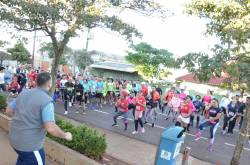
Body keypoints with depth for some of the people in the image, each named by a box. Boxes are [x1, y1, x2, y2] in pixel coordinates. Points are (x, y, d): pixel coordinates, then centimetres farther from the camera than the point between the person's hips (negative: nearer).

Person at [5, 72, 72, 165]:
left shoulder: (24, 93, 1)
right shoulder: (46, 100, -22)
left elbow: (9, 111, 11)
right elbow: (51, 128, -29)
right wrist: (65, 135, -13)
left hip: (14, 138, 7)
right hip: (29, 143, -7)